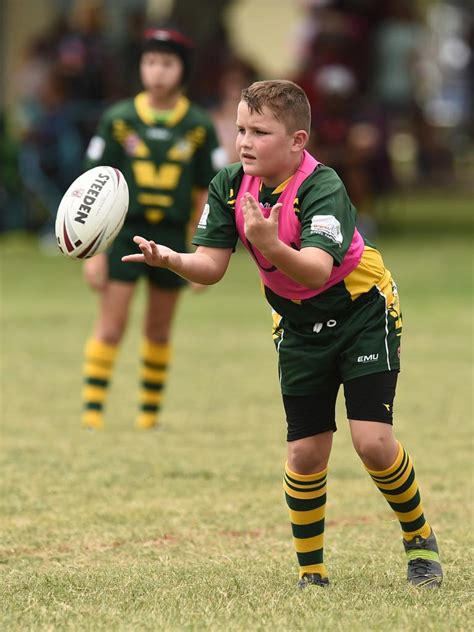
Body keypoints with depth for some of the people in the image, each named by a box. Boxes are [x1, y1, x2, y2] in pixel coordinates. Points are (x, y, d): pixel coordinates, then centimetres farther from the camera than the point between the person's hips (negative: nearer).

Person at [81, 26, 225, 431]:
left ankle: (151, 412, 20)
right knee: (111, 328, -6)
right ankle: (92, 412, -4)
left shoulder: (199, 128, 0)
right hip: (124, 231, -1)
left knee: (159, 332, 9)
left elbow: (205, 194, 6)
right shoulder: (118, 120, -3)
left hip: (172, 236, 1)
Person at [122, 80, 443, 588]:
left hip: (362, 313, -5)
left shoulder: (322, 188, -28)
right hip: (299, 327, 5)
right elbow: (210, 266, -13)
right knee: (305, 452, -1)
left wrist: (272, 246, -60)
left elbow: (317, 269, -42)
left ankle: (419, 539, 10)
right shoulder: (229, 187, -11)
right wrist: (169, 259, -33)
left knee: (372, 441, -15)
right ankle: (311, 573, 12)